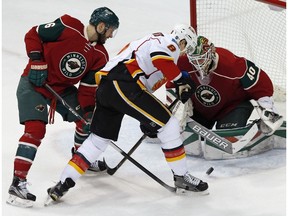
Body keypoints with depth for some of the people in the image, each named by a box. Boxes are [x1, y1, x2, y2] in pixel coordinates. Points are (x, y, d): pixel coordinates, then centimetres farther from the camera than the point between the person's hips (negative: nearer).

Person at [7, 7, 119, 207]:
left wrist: (87, 111, -10)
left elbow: (88, 88, 0)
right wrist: (37, 62, -20)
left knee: (88, 117, 10)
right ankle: (18, 183, -23)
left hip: (63, 88, 7)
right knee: (35, 129, -21)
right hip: (34, 83, -7)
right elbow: (34, 34, -12)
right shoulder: (67, 26, -20)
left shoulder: (100, 56, -2)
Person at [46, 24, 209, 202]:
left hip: (105, 87, 9)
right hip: (124, 85, -9)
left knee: (98, 139, 15)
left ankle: (64, 183, 8)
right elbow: (160, 57, -17)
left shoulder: (150, 40, 36)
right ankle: (182, 177, 4)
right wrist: (181, 80, -8)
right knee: (169, 124, -1)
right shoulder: (170, 43, 7)